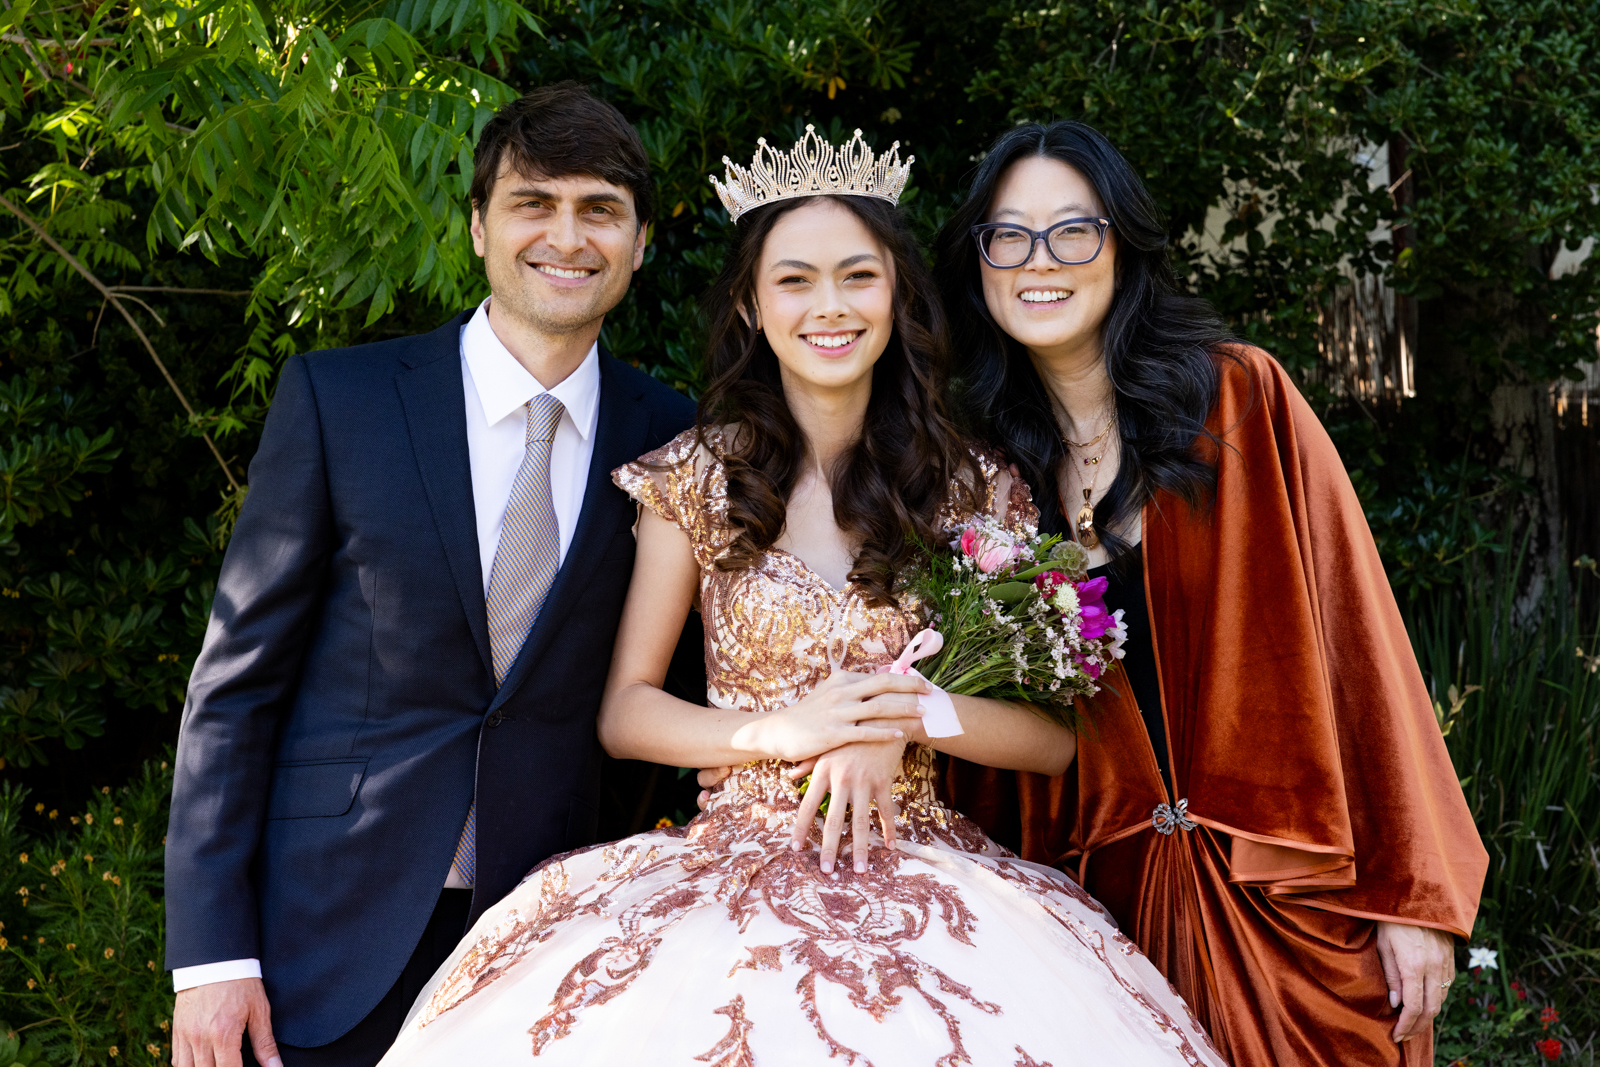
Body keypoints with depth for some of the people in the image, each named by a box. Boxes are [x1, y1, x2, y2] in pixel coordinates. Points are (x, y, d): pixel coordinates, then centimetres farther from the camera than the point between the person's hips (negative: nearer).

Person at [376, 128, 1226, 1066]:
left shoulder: (975, 490, 4)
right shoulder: (696, 480, 4)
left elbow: (1056, 736, 3)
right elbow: (626, 712, 5)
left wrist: (906, 717, -13)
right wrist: (778, 731, -11)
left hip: (920, 875, 0)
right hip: (733, 870, 0)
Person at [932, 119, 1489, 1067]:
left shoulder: (1242, 400, -6)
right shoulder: (985, 458, 3)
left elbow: (1355, 639, -8)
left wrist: (1413, 892, -11)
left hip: (1286, 892, -2)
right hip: (1099, 900, 2)